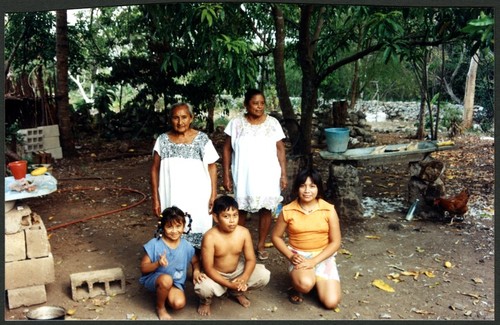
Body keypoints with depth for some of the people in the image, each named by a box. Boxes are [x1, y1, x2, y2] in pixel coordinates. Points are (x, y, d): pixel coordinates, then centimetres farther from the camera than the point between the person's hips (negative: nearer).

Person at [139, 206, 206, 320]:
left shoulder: (186, 246, -8)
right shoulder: (154, 244, -18)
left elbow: (195, 261, 11)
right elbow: (143, 268, -14)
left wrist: (196, 271, -11)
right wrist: (157, 264, -33)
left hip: (176, 283, 3)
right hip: (154, 278, -3)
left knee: (179, 303, -24)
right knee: (166, 279, -37)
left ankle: (163, 295, 12)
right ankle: (160, 307, -6)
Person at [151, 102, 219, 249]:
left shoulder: (202, 139, -2)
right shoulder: (163, 140, 1)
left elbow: (211, 167, 2)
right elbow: (155, 169, 6)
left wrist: (213, 195, -3)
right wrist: (155, 199, 2)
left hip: (197, 199, -1)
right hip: (171, 199, 1)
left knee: (197, 235, 3)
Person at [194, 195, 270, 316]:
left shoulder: (244, 232, -15)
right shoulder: (210, 237, -25)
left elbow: (250, 259, -10)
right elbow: (208, 268, -23)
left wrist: (244, 278, -30)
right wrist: (229, 284, -31)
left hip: (237, 271, 4)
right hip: (216, 275, -4)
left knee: (264, 275, -16)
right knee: (203, 288, -36)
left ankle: (236, 292, 14)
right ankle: (205, 301, 7)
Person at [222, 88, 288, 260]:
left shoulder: (273, 123, -2)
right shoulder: (236, 123, -5)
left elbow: (280, 150, 1)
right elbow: (227, 149, -1)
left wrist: (283, 174, -3)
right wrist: (226, 175, -4)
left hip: (267, 176, 1)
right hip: (243, 176, -1)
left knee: (266, 209, 7)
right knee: (240, 209, 11)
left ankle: (261, 245, 25)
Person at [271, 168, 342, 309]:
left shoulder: (328, 210, -8)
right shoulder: (288, 211, -7)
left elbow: (335, 242, -6)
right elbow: (275, 236, 4)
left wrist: (313, 261, -16)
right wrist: (290, 256, -12)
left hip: (323, 257, 1)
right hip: (299, 256, -1)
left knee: (331, 302, -15)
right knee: (305, 284, -35)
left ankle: (316, 280, 16)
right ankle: (297, 287, 3)